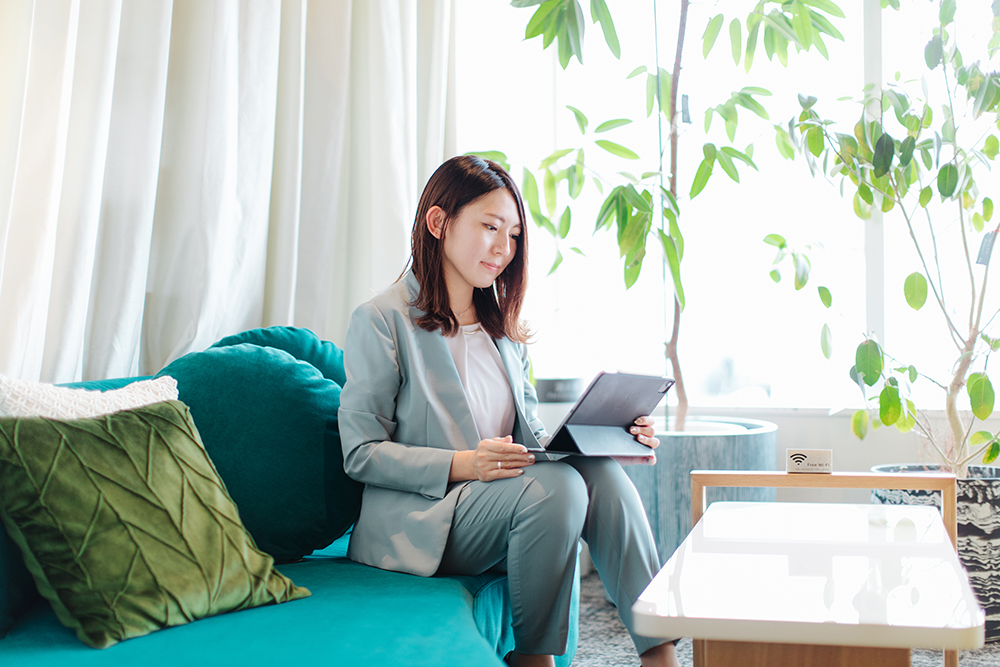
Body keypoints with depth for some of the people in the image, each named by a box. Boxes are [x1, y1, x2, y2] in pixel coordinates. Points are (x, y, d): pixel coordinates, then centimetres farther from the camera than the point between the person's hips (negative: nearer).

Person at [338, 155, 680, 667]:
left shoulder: (502, 328, 19)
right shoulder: (381, 320, -4)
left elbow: (531, 433, 15)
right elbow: (360, 452, -10)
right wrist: (461, 464, -24)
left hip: (501, 500, 6)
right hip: (416, 519, -6)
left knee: (601, 470, -22)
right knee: (554, 485, -30)